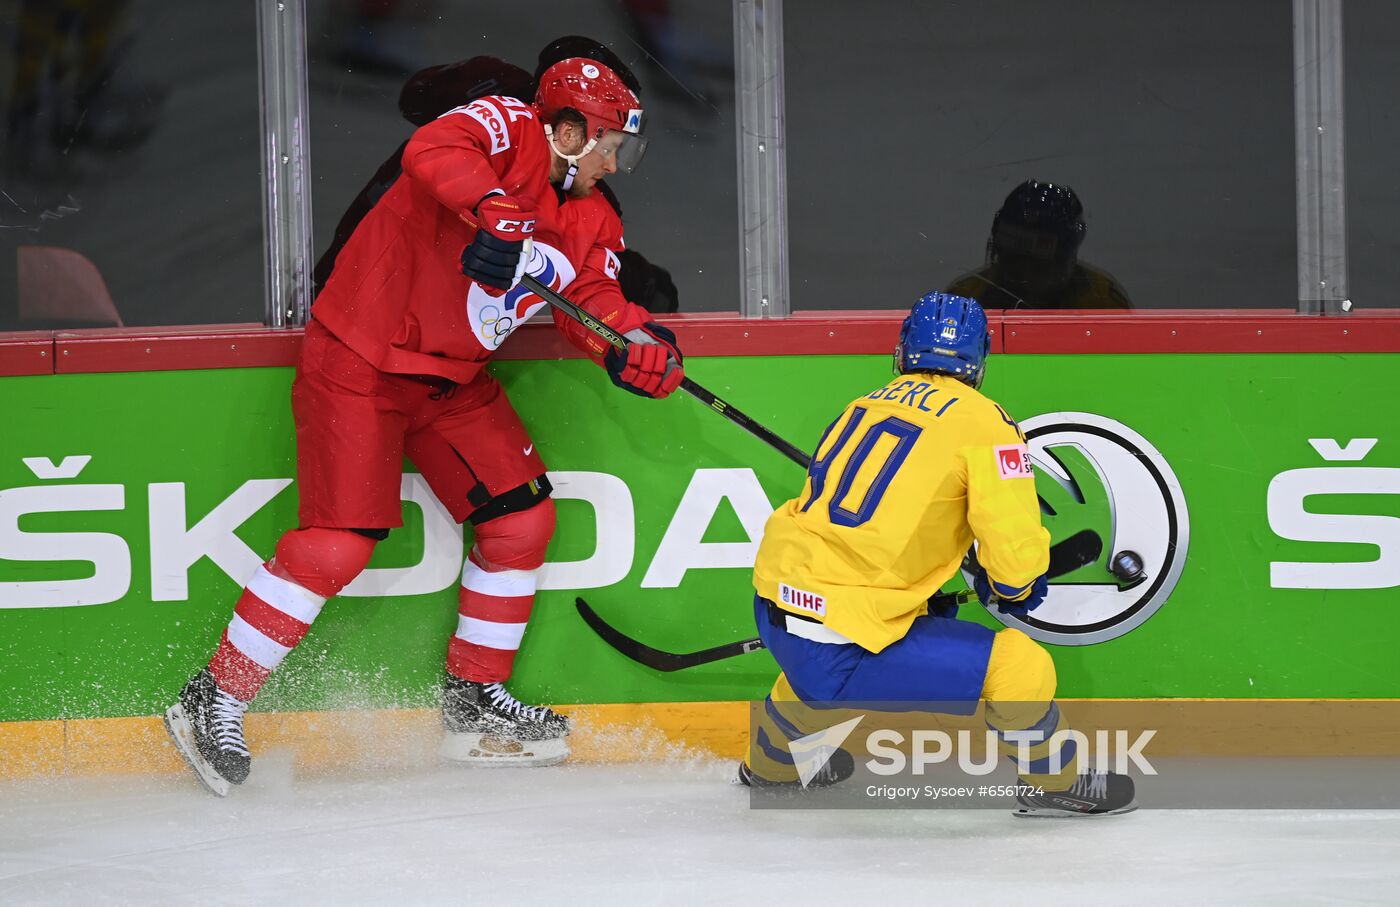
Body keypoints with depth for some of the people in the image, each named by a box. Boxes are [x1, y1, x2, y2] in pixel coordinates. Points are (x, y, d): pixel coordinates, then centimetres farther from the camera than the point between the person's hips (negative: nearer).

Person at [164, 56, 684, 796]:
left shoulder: (589, 221, 10)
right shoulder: (505, 130, -15)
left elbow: (594, 299, 2)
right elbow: (432, 152, -34)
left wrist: (636, 343, -18)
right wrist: (494, 212, -47)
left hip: (451, 379, 9)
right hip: (357, 362, -9)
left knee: (522, 518, 6)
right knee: (338, 541, -14)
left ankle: (474, 700, 19)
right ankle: (215, 701, -6)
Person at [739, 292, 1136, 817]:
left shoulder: (869, 405, 13)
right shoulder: (981, 421, -6)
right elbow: (1015, 548, -10)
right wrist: (1013, 589, 12)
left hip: (773, 613, 7)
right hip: (839, 654, -7)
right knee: (1021, 665, -2)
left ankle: (769, 766, 59)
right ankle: (1056, 784, 17)